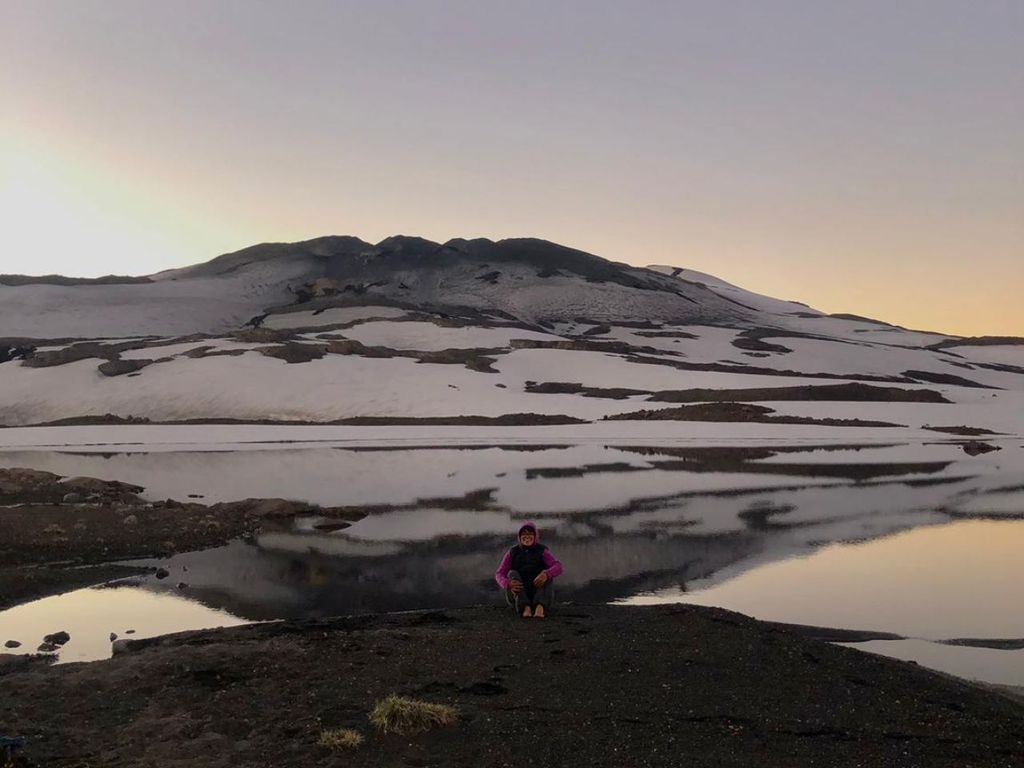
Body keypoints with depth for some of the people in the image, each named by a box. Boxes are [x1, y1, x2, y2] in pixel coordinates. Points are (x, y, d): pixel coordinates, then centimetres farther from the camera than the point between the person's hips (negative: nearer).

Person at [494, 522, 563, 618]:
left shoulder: (542, 551, 2)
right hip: (517, 595, 1)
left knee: (546, 575, -26)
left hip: (539, 592, 0)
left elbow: (558, 568, -15)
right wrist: (508, 584, -30)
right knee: (512, 574, -24)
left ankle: (540, 607, -51)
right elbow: (499, 574, -6)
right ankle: (526, 608, -46)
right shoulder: (512, 553, 6)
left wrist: (546, 574, -39)